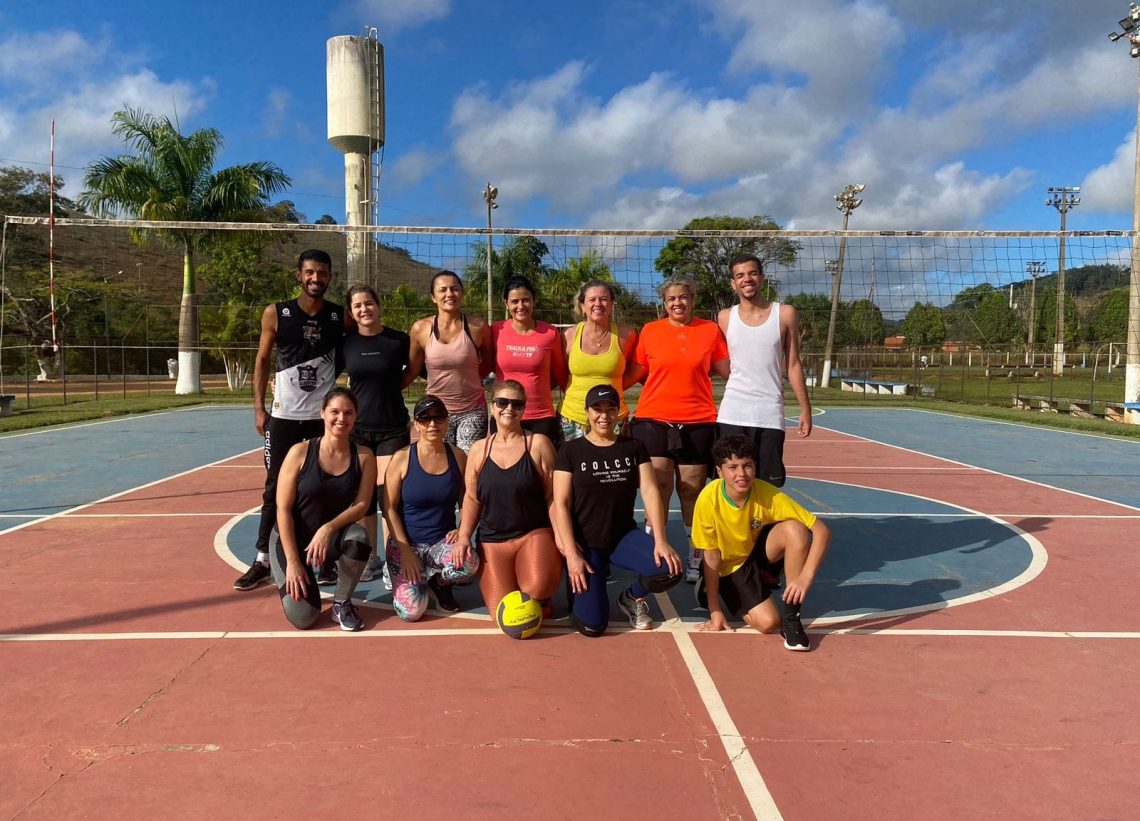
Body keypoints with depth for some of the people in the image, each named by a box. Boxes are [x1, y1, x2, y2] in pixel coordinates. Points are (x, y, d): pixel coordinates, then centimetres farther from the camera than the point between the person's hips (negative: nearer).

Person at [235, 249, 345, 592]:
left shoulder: (341, 317, 0)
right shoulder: (275, 314, -2)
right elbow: (262, 360, 4)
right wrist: (259, 408, -2)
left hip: (326, 416, 1)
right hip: (284, 416, 0)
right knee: (275, 488, 5)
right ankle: (262, 561, 15)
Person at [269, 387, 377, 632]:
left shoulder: (364, 456, -8)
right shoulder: (300, 452, -14)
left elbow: (361, 505, -11)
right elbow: (283, 509, -13)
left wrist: (328, 529, -28)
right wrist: (292, 561, -17)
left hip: (332, 536, 2)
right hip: (291, 539, -1)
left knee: (359, 538, -35)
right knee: (303, 617, -16)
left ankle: (342, 603, -7)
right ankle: (285, 575, 20)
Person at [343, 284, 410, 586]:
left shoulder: (400, 340, -4)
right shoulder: (345, 343, 2)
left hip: (393, 428, -2)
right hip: (357, 428, 2)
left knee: (388, 492, -5)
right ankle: (370, 559, 20)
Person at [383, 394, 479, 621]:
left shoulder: (458, 456, 1)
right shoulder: (402, 458, -7)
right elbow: (389, 508, -6)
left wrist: (462, 530, -11)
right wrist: (405, 550, -14)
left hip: (442, 542, 2)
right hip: (405, 543, -2)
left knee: (470, 563, -33)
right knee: (411, 610, -20)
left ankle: (438, 582, 4)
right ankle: (419, 582, 18)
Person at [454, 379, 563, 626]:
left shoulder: (538, 444, -2)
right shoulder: (479, 449, 7)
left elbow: (552, 497, -3)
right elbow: (472, 498, 11)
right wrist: (464, 536, -2)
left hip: (535, 533, -2)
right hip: (492, 539, 2)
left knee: (537, 588, -31)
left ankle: (540, 598, 8)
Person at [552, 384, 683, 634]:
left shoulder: (634, 448, 4)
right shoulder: (570, 450, -4)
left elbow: (650, 492, -5)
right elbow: (561, 504, -8)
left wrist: (660, 541, -18)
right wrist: (571, 554, -17)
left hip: (624, 536, 3)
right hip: (585, 542, -3)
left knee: (670, 570, -26)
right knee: (592, 625, -16)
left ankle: (632, 597, 8)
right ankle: (580, 586, 19)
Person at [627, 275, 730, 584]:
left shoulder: (710, 330, 5)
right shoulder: (650, 331, 5)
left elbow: (729, 370, 9)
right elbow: (636, 372, 9)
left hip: (698, 422, 1)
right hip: (653, 420, 0)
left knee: (692, 493, 6)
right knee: (658, 491, -1)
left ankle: (696, 561, 19)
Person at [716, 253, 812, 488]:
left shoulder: (785, 314, 3)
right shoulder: (725, 317, 6)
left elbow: (793, 364, 6)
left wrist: (805, 408, 2)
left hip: (770, 415, -1)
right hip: (731, 414, 1)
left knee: (768, 486, 5)